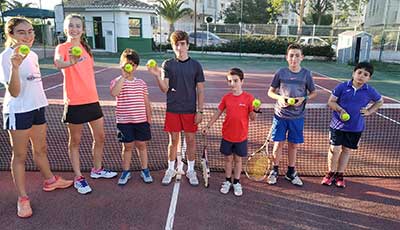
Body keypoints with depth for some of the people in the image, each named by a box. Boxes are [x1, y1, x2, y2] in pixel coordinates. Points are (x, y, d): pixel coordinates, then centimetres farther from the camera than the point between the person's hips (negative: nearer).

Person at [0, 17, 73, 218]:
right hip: (18, 111, -7)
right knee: (20, 155, 4)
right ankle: (22, 199, 15)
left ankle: (50, 180, 38)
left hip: (37, 108, 7)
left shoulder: (32, 55, 8)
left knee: (41, 149, 21)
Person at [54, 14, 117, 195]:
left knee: (100, 137, 13)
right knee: (75, 141, 6)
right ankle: (78, 178, 18)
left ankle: (97, 169, 32)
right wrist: (71, 62, -55)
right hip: (74, 102, -6)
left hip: (92, 99, 7)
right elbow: (57, 62, -33)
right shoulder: (62, 47, -8)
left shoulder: (85, 48, 12)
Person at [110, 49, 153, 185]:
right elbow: (114, 93, -28)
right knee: (127, 146, 8)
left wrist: (149, 118, 8)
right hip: (124, 121, -2)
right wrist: (123, 76, -25)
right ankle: (126, 172, 25)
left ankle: (145, 170, 26)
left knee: (141, 145, 11)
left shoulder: (141, 83, 6)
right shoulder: (117, 81, -4)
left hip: (141, 120, 2)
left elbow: (146, 102, 10)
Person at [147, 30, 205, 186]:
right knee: (173, 140, 9)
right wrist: (157, 76, -23)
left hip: (190, 110, 0)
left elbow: (200, 90, 1)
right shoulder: (168, 65, 0)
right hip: (172, 110, 0)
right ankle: (171, 170, 27)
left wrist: (200, 111, -4)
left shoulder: (195, 65, -1)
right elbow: (164, 89, -6)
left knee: (191, 140, 8)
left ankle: (191, 170, 25)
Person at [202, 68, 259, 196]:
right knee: (228, 159, 14)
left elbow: (252, 118, -7)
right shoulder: (226, 98, -2)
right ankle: (227, 182, 31)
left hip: (241, 137, -2)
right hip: (227, 136, 2)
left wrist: (255, 110, -27)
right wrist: (208, 126, 7)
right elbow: (218, 113, 8)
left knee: (238, 159, 12)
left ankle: (236, 183, 29)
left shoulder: (248, 98, -10)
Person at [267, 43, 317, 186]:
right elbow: (270, 92, 5)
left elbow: (313, 93, 8)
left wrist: (304, 98, -12)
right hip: (280, 115, -1)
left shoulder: (306, 74, -2)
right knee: (278, 143, 5)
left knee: (293, 145, 11)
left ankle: (291, 172, 29)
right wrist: (279, 97, -15)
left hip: (297, 117, 1)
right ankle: (274, 171, 24)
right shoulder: (281, 73, -3)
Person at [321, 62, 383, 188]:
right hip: (338, 125, -2)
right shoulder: (342, 87, -8)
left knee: (347, 150, 13)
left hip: (356, 127, 2)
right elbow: (331, 101, -4)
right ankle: (331, 173, 22)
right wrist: (340, 109, -21)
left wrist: (369, 111, 3)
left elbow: (380, 101, 17)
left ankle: (340, 174, 29)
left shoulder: (370, 91, -2)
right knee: (334, 149, -1)